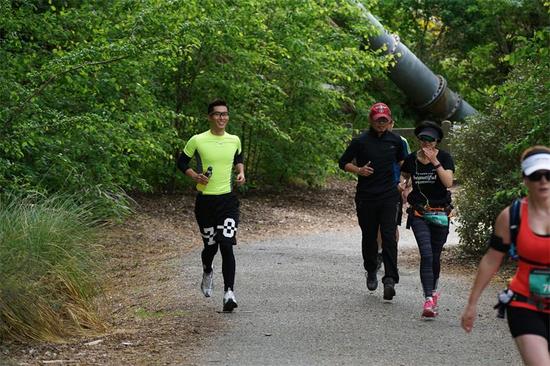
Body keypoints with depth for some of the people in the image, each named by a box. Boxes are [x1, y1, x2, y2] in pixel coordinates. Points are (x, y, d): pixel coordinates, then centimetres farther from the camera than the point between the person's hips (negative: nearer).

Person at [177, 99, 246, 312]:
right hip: (205, 200, -1)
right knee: (210, 245, 10)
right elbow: (182, 162, 6)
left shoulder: (234, 141, 5)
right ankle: (207, 273, 46)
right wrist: (194, 175, -11)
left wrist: (241, 173, 6)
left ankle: (229, 293, -13)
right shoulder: (197, 141, -5)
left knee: (227, 246, -12)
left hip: (228, 199, 1)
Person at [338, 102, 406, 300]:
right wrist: (358, 170, -12)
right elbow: (343, 162, 5)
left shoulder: (395, 140, 6)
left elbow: (401, 161, 24)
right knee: (369, 236, 10)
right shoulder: (360, 141, -2)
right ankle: (371, 272, 32)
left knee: (389, 237, -11)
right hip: (366, 197, 0)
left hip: (389, 196, 0)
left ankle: (390, 279, -16)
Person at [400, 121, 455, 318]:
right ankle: (429, 300, -23)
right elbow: (403, 179, 21)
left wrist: (435, 162, -21)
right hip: (419, 214, 0)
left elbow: (448, 182, -17)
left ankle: (433, 290, 36)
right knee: (426, 254, -16)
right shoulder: (411, 159, 2)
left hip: (440, 213, 0)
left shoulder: (444, 157, -4)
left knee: (435, 257, 9)